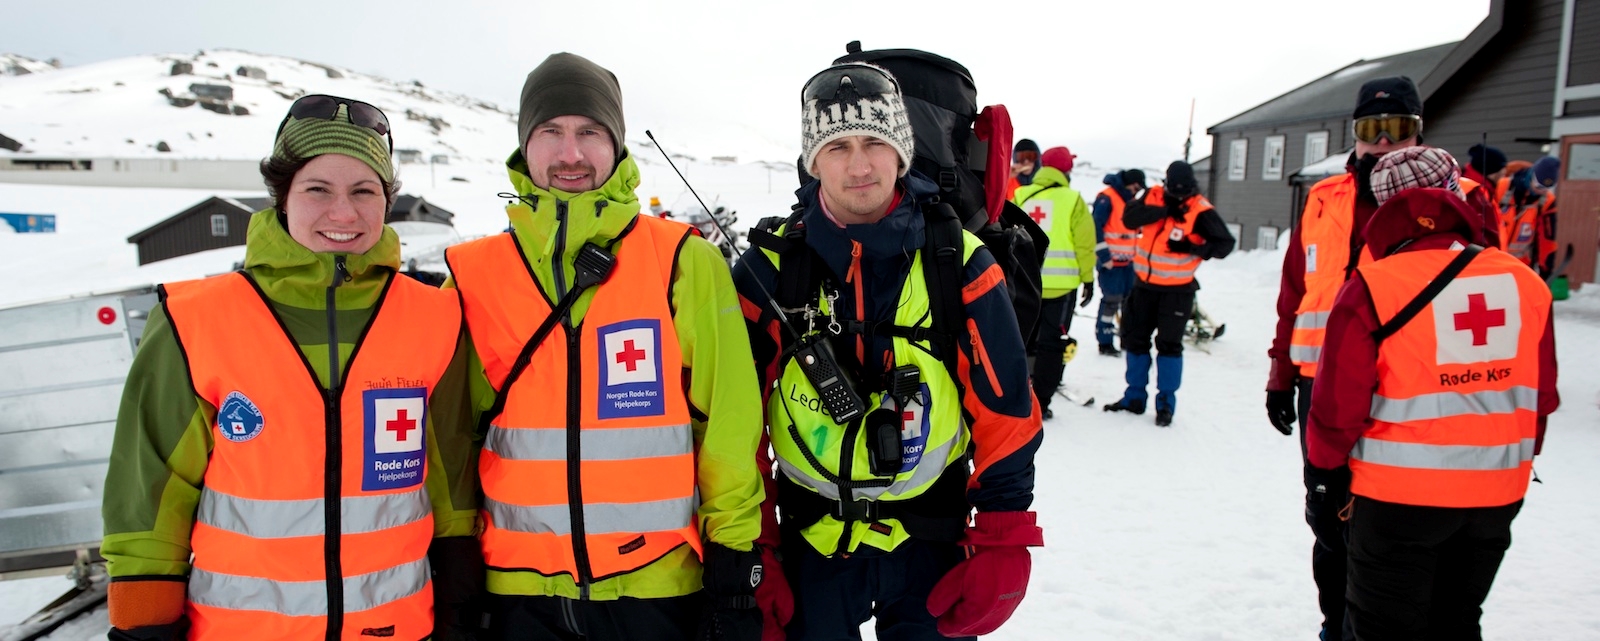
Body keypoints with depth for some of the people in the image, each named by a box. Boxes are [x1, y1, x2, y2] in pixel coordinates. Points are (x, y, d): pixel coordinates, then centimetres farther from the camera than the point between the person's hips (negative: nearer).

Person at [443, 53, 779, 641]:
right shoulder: (473, 275, 1)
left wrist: (734, 567, -6)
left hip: (657, 587, -1)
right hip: (518, 589, 2)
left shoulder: (685, 263, -6)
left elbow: (728, 421, -6)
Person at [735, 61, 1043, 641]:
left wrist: (1002, 546, -7)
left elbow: (1006, 413, -5)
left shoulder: (958, 264, -9)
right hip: (811, 543, 1)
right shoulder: (772, 268, -8)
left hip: (931, 541, 0)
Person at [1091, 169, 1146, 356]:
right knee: (1111, 301, -6)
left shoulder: (1130, 200, 15)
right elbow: (1095, 228, -18)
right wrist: (1104, 256, -20)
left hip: (1127, 261, 8)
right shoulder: (1106, 198, -13)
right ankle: (1105, 343, 3)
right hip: (1109, 262, -8)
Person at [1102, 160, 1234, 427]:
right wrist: (1163, 210, -27)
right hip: (1144, 284, 4)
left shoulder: (1201, 211, -13)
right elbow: (1129, 218, -18)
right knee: (1135, 339, 11)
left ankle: (1166, 402, 9)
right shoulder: (1152, 196, -4)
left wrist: (1192, 248, -27)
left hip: (1177, 289, -4)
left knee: (1169, 344, -3)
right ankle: (1135, 396, 24)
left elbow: (1225, 244, -14)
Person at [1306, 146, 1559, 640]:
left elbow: (1340, 400, -14)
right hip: (1498, 493, 5)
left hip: (1399, 495, -5)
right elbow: (1540, 396, 8)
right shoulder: (1526, 283, -2)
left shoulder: (1373, 286, -18)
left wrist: (1327, 469, 1)